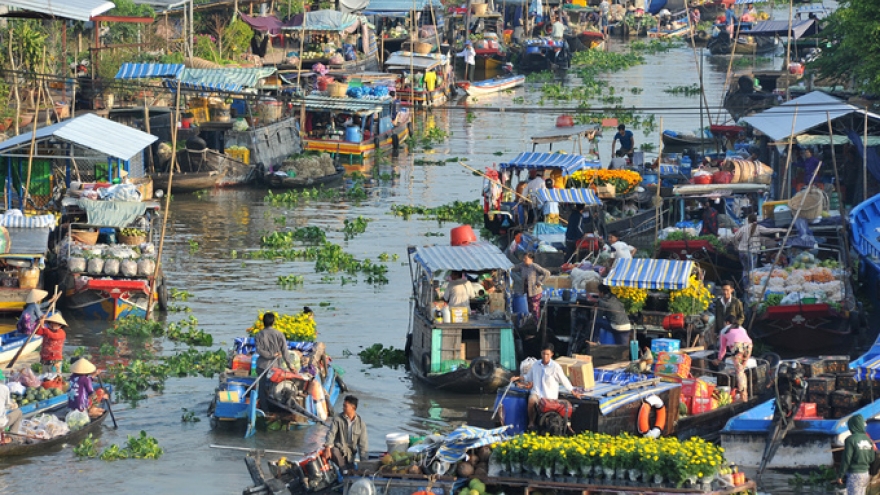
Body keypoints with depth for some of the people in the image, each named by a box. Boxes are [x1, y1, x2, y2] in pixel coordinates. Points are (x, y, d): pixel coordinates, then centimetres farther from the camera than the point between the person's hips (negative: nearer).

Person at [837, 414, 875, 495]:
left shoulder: (851, 439, -15)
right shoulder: (868, 439, 5)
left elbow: (846, 460, -15)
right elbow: (872, 458, 10)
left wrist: (840, 475, -8)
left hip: (854, 474, -7)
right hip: (866, 474, 7)